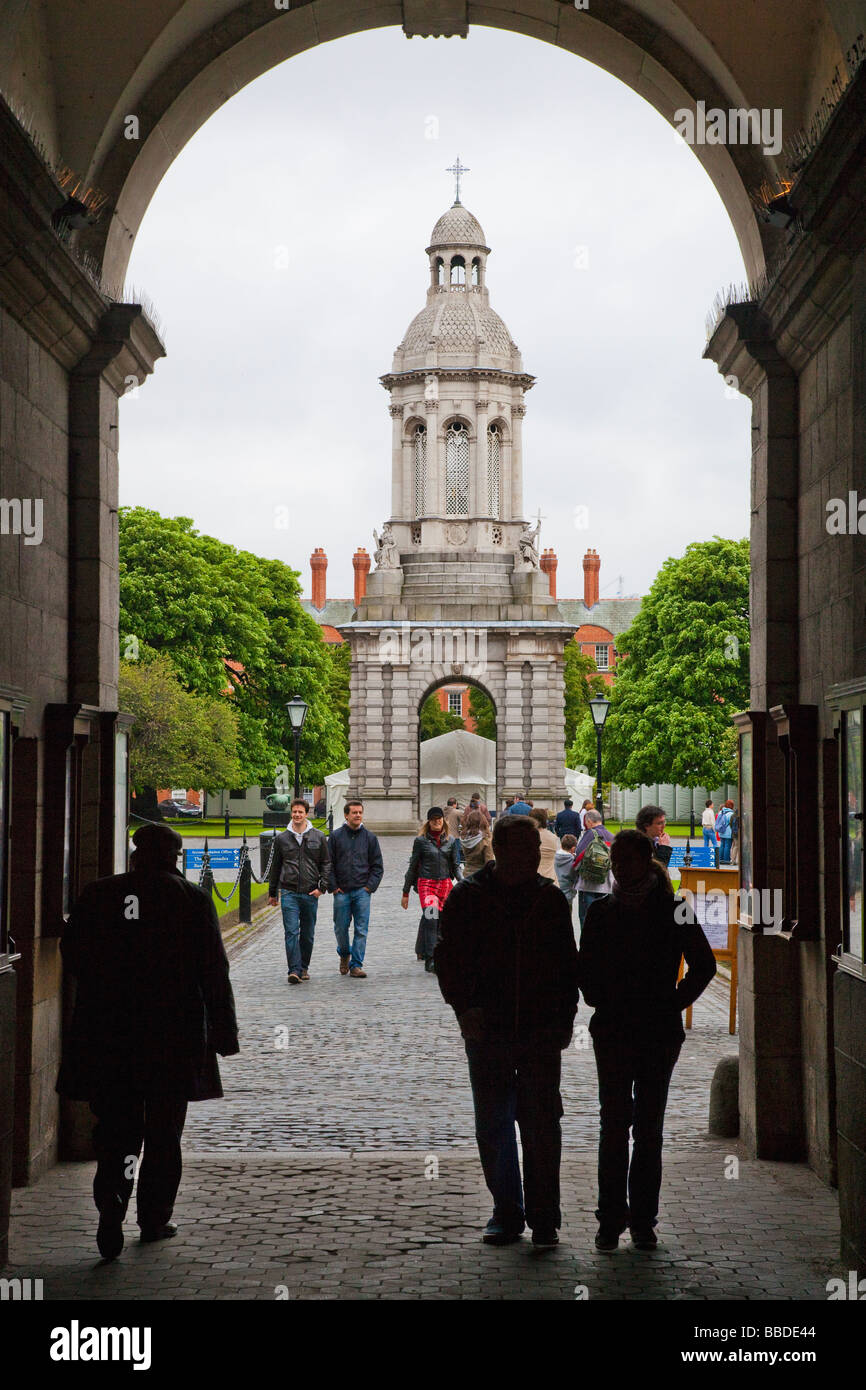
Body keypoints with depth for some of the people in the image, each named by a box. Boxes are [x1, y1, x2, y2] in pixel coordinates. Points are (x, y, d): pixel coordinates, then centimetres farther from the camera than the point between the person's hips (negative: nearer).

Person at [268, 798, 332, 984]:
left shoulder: (319, 837, 5)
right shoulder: (282, 839, 7)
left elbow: (326, 864, 7)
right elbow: (275, 867, 14)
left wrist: (322, 887, -5)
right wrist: (272, 893, 16)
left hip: (310, 893, 1)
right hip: (289, 893, -1)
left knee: (308, 934, 9)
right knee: (291, 932, -11)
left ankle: (304, 967, 23)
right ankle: (294, 970, -14)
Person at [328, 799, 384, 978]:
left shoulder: (369, 838, 7)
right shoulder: (336, 837, 3)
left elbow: (377, 866, 10)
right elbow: (328, 864, 4)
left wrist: (370, 886, -2)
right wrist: (333, 887, -3)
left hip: (362, 891, 0)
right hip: (342, 891, 0)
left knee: (361, 929, -4)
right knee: (341, 927, 5)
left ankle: (356, 965, 1)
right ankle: (344, 954, 33)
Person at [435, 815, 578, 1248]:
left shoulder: (550, 899, 6)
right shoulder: (467, 897, 1)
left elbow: (567, 964, 12)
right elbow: (448, 958, 2)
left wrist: (565, 1018, 4)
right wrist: (464, 1007, -11)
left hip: (541, 1033, 0)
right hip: (487, 1033, 0)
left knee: (541, 1127, -2)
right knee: (492, 1128, 7)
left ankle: (544, 1218, 7)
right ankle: (507, 1213, 20)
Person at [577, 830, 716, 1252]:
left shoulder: (673, 911, 0)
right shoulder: (602, 911, 5)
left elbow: (704, 966, 6)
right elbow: (585, 968, 12)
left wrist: (673, 1003, -1)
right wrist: (601, 1002, -1)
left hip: (659, 1032, -1)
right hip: (612, 1033, 1)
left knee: (648, 1129, 3)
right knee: (614, 1125, -1)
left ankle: (643, 1221, 9)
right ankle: (610, 1219, 5)